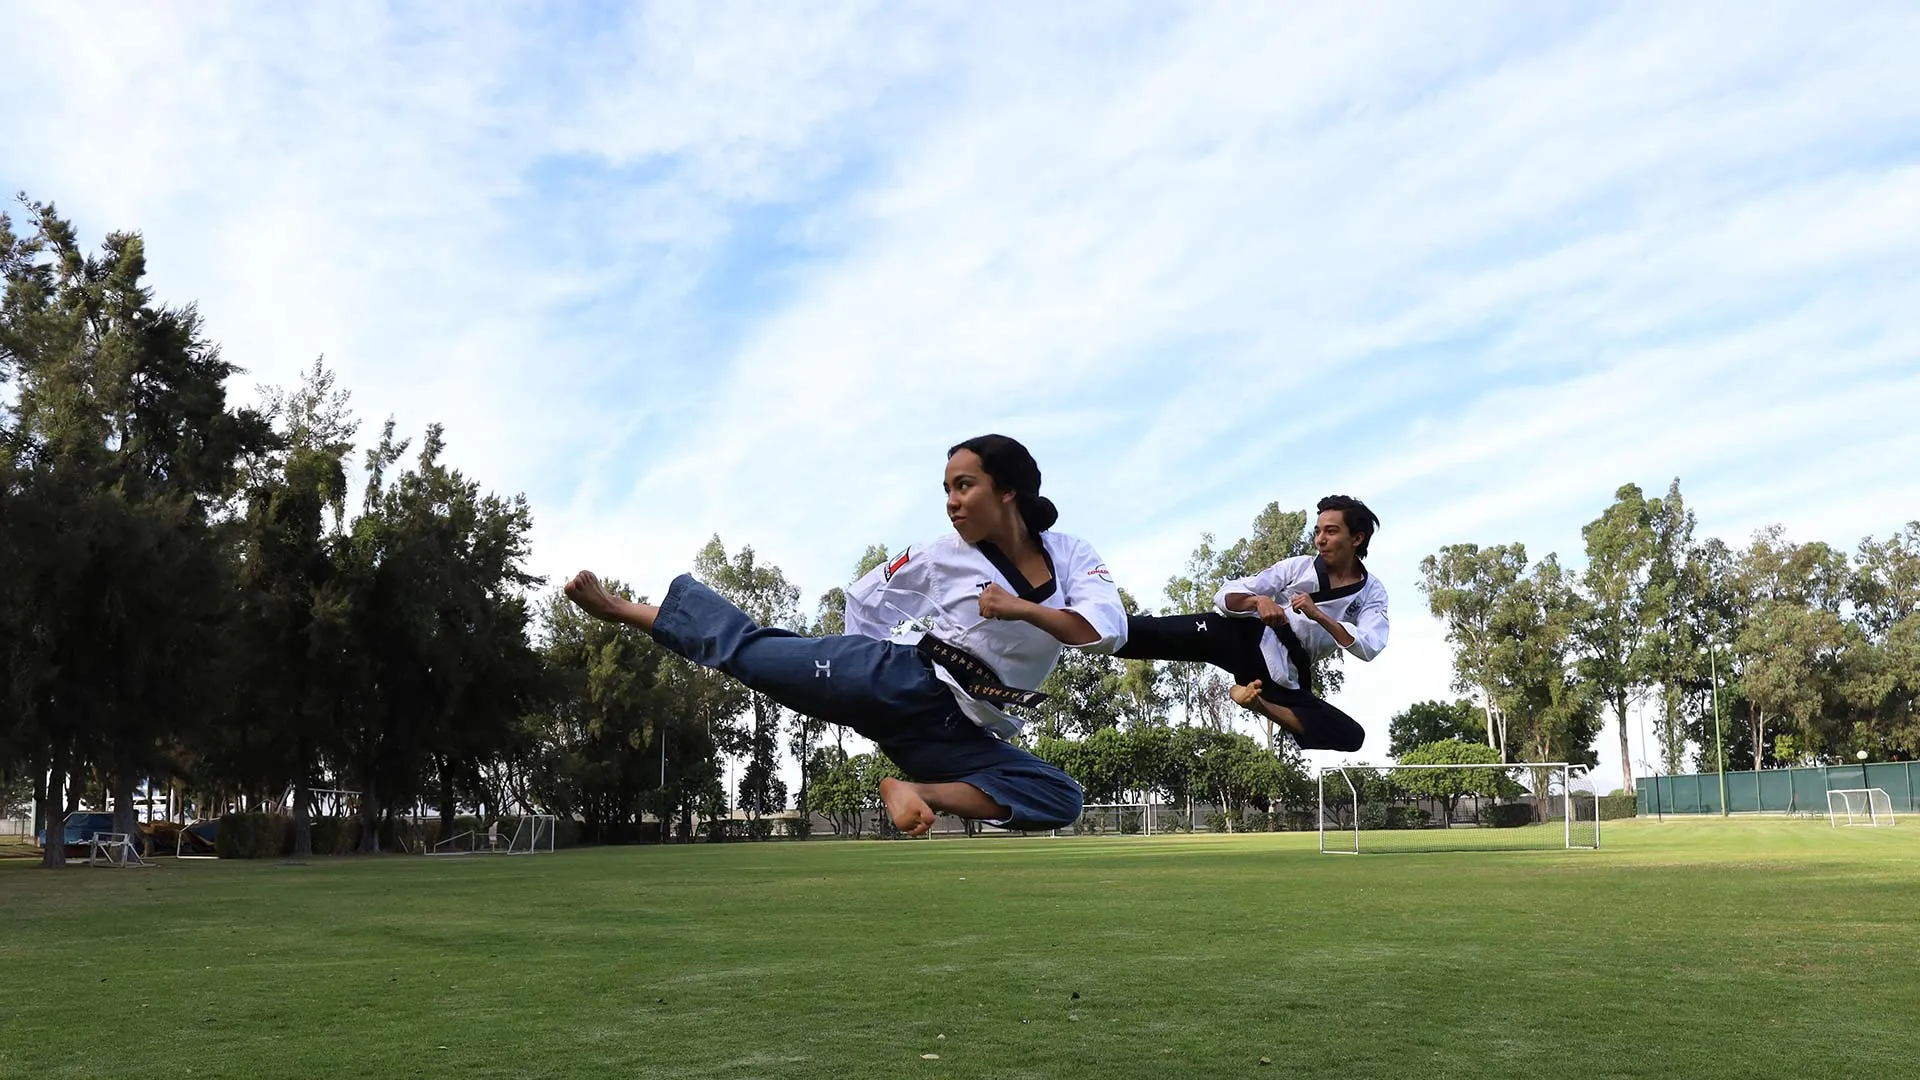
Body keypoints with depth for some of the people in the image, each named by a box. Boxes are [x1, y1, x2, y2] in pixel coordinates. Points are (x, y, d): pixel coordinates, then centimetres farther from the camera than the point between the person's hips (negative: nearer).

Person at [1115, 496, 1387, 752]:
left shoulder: (1372, 594, 6)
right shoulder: (1298, 566, 5)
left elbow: (1370, 647, -13)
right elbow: (1227, 596, -2)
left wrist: (1318, 615, -23)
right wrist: (1258, 600, -25)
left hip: (1283, 676, 2)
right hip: (1248, 637, -2)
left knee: (1351, 737, -15)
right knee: (1166, 633, -29)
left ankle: (1259, 703, -15)